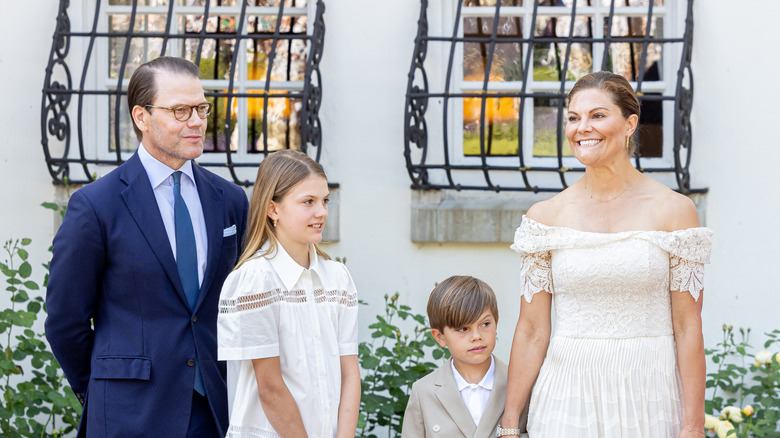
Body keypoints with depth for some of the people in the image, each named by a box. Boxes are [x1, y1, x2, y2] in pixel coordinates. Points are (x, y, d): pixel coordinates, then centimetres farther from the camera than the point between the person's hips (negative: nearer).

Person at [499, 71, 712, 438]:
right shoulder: (546, 216, 3)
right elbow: (532, 331, 3)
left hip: (648, 395, -1)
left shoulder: (673, 210, -2)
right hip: (567, 396, 1)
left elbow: (688, 327, -3)